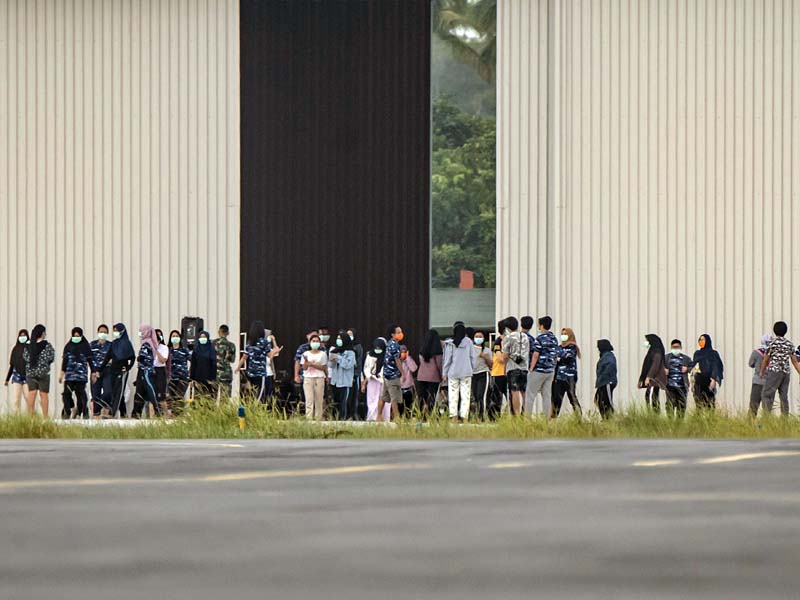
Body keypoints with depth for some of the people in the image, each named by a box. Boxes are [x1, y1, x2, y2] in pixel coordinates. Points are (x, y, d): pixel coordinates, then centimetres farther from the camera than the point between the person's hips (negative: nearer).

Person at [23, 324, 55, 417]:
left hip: (30, 372, 3)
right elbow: (51, 358, -8)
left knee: (31, 394, 7)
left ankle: (30, 415, 5)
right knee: (44, 395, 3)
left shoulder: (28, 346, 0)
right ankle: (45, 417, 4)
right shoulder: (46, 345, -10)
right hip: (43, 372, -3)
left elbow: (25, 357, 4)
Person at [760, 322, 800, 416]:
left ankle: (767, 417, -19)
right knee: (784, 396, 9)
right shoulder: (790, 344, 10)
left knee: (766, 395, -6)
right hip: (786, 372, 6)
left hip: (775, 370, -6)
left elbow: (766, 359, 2)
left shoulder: (773, 343, -5)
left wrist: (762, 372, 15)